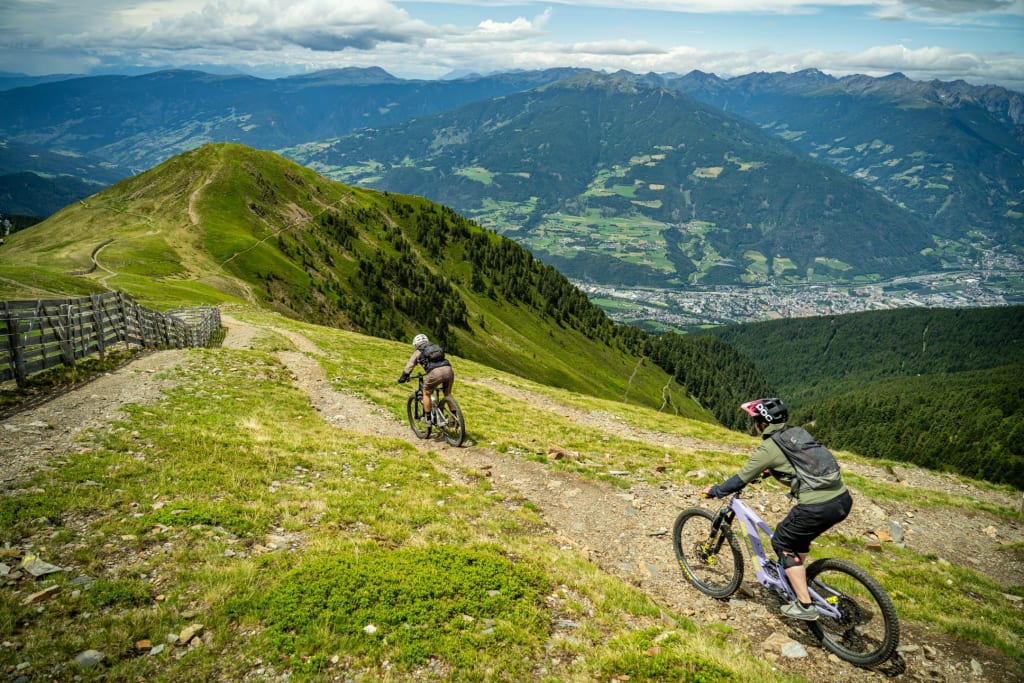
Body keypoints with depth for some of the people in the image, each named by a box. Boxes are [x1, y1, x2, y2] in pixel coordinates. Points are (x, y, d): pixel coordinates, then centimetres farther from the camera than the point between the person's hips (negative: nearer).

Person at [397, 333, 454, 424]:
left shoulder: (418, 352, 21)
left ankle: (427, 418, 20)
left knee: (426, 393, 18)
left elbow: (409, 366, 26)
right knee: (448, 393, 24)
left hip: (435, 372, -4)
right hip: (448, 369, 4)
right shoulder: (436, 347, 33)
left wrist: (403, 378, 40)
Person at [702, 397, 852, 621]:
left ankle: (804, 606, 14)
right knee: (797, 535, 30)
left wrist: (714, 491, 16)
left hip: (818, 508, -8)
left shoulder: (768, 449, -6)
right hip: (843, 499, 8)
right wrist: (767, 471, 49)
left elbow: (741, 480, 1)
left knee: (783, 543, 14)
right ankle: (797, 579, 42)